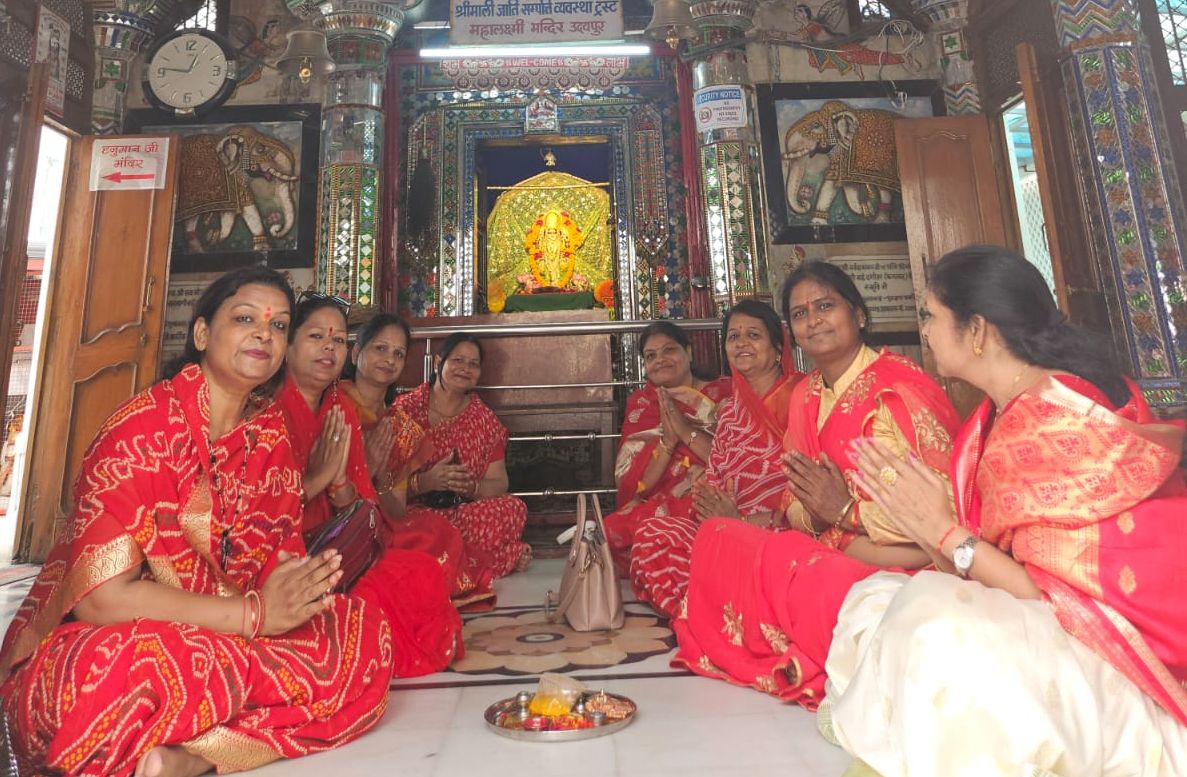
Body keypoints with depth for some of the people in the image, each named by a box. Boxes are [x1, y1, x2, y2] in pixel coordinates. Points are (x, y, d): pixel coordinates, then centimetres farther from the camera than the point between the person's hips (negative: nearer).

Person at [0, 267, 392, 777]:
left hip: (209, 644, 6)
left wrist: (297, 590, -17)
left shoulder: (270, 433, 2)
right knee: (141, 664, -40)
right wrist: (254, 614, -24)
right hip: (86, 649, -6)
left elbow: (283, 561, 5)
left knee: (367, 633, -16)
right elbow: (100, 598, -21)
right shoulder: (147, 424, -15)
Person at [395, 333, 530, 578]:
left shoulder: (484, 419, 10)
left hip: (466, 511, 3)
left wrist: (472, 487, -16)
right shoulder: (405, 409, -1)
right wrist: (426, 481, -24)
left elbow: (498, 485, 5)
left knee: (514, 508, -29)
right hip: (414, 512, -2)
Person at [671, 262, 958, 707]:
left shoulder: (897, 387, -14)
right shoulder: (805, 396, 10)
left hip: (904, 566, -8)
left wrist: (846, 511, -20)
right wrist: (815, 514, -13)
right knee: (716, 537, -8)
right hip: (834, 552, 8)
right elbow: (796, 503, 10)